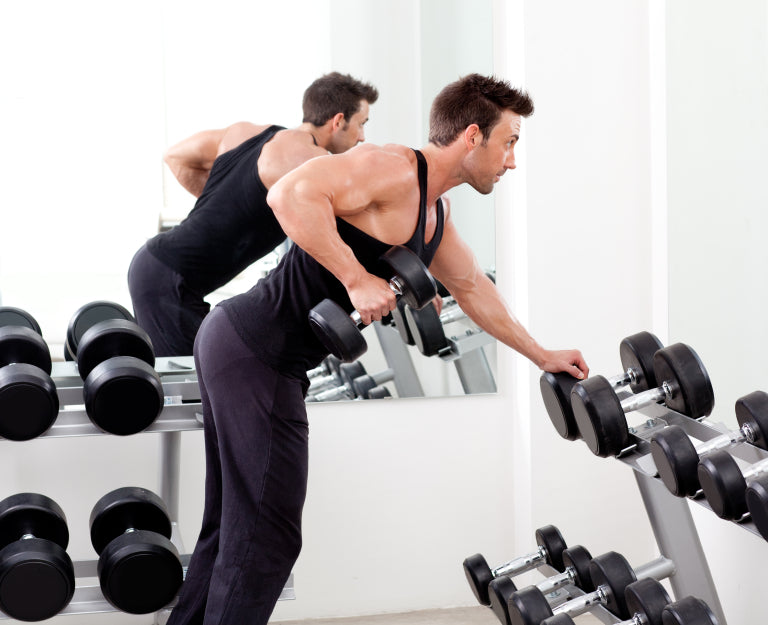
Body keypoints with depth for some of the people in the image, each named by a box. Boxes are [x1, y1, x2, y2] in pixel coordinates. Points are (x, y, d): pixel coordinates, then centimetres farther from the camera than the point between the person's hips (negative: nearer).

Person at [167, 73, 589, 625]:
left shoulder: (437, 212, 16)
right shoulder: (394, 169, -16)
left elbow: (471, 287, 30)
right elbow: (292, 194, -30)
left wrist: (541, 355, 36)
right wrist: (357, 279, -27)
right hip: (253, 350, -10)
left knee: (235, 527, 18)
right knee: (266, 536, -5)